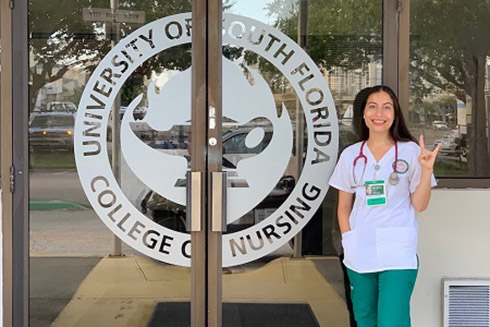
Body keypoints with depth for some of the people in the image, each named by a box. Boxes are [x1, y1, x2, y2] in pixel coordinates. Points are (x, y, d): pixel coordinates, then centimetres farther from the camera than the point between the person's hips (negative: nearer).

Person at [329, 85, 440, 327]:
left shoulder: (410, 151, -1)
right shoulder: (350, 155, 7)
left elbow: (420, 205, 0)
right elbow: (343, 206, 11)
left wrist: (427, 169, -13)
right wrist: (349, 240, 0)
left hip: (398, 253, -3)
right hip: (358, 254, 3)